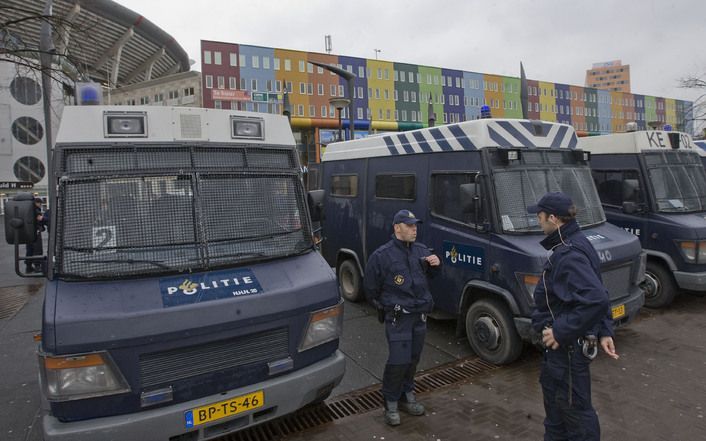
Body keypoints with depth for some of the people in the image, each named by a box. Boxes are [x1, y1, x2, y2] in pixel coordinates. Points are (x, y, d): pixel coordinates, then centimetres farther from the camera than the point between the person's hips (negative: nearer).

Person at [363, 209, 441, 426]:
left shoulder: (421, 250, 5)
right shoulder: (382, 255, -10)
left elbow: (432, 272, 18)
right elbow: (370, 288, -2)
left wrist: (436, 263, -4)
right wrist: (385, 306, 5)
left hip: (420, 315, 6)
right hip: (397, 317, -5)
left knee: (413, 359, 14)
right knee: (399, 360, -7)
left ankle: (407, 396, 31)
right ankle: (391, 403, 11)